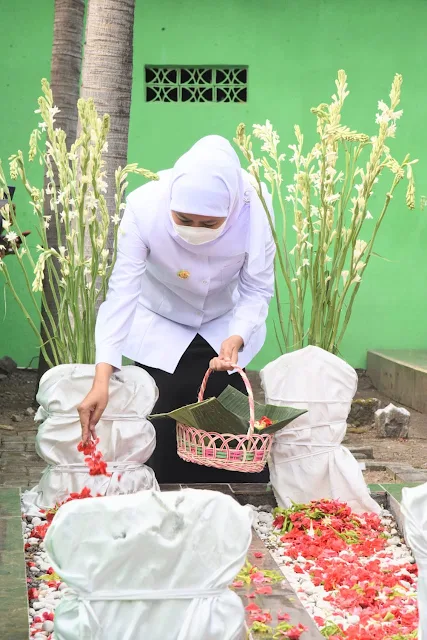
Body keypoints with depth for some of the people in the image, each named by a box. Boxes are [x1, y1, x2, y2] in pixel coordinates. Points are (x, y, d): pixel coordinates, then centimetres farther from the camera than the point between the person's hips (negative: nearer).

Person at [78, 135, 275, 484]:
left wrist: (237, 338, -40)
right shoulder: (144, 207, -34)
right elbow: (122, 292, -33)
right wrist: (102, 381, -41)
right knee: (164, 442, -1)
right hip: (160, 332, -1)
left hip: (225, 328, 1)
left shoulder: (255, 209, -31)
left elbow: (257, 290, -21)